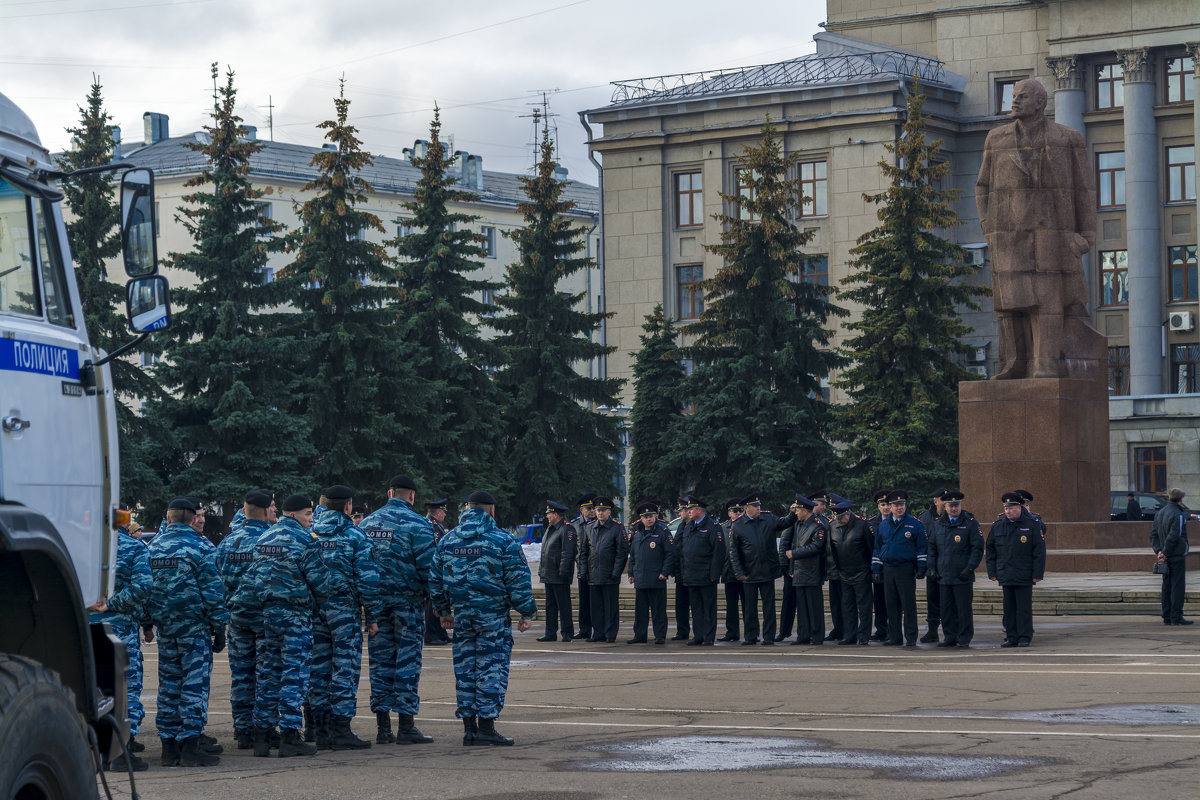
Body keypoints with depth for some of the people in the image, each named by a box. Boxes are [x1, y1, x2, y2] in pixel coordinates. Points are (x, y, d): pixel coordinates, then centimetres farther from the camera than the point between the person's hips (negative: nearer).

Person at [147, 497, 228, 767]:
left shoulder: (153, 546, 8)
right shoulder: (200, 546, -8)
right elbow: (212, 590, -9)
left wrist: (150, 622, 19)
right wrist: (219, 626, -3)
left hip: (164, 625, 5)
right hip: (194, 626, -5)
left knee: (168, 685, 9)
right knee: (194, 684, -3)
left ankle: (169, 748, 10)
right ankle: (190, 746, -7)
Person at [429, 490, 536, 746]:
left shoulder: (446, 540, 8)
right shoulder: (503, 541, -6)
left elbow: (435, 580, 14)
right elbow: (518, 581, -7)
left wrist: (444, 610, 24)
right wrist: (527, 613, 0)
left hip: (461, 616, 4)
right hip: (493, 616, -4)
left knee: (465, 668, 9)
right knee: (492, 667, -1)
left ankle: (469, 728, 10)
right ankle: (486, 727, -5)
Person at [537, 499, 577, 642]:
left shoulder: (567, 529, -12)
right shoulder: (550, 529, 17)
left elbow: (567, 553, -18)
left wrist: (562, 572, -21)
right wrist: (541, 570, 19)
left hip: (560, 577, -9)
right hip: (548, 576, 9)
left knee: (564, 606, -4)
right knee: (550, 605, 11)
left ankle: (567, 633, 1)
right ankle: (551, 634, 14)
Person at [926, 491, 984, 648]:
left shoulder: (971, 523, -2)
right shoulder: (938, 523, 11)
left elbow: (978, 548, -5)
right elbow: (932, 547, 17)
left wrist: (969, 568, -12)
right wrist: (932, 568, 8)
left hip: (963, 576, -4)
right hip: (944, 575, 4)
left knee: (964, 609, -1)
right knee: (946, 609, 6)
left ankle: (964, 639, 7)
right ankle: (950, 637, 15)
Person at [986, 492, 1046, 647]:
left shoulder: (1031, 525, -3)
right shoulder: (998, 526, 8)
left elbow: (1039, 551, -3)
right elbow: (990, 550, 13)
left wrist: (1037, 574, -7)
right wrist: (992, 572, 8)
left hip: (1024, 576, -4)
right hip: (1005, 576, 4)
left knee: (1024, 608, -2)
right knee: (1009, 608, 6)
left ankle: (1025, 638, 4)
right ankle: (1011, 637, 12)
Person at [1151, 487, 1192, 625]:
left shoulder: (1159, 513, 10)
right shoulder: (1178, 515, -15)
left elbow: (1153, 534, 8)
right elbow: (1173, 536, -21)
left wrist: (1158, 551, 0)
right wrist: (1165, 553, -14)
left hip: (1166, 557, 8)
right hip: (1177, 556, -8)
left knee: (1167, 586, 10)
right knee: (1177, 585, -4)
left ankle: (1166, 617, 11)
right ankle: (1176, 617, -5)